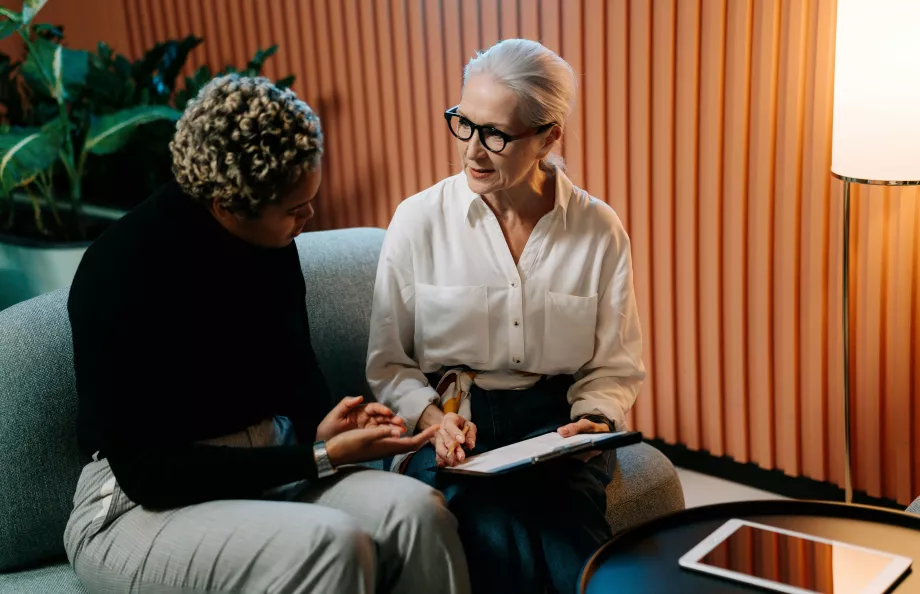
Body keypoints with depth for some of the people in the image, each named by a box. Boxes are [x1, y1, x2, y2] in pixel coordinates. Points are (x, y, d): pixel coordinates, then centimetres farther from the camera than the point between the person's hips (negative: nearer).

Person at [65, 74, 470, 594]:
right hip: (141, 504, -5)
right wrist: (322, 459, -24)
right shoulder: (121, 272, -20)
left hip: (265, 469, 6)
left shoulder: (271, 239, -1)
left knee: (419, 511, -22)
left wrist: (324, 427, -9)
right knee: (333, 543, -33)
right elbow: (149, 471, -20)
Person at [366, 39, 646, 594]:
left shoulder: (600, 229, 2)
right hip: (452, 424, -1)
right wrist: (433, 418, -14)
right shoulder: (419, 220, -1)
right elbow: (389, 362, 4)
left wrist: (593, 419, -12)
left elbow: (617, 366, 8)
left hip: (556, 423, 1)